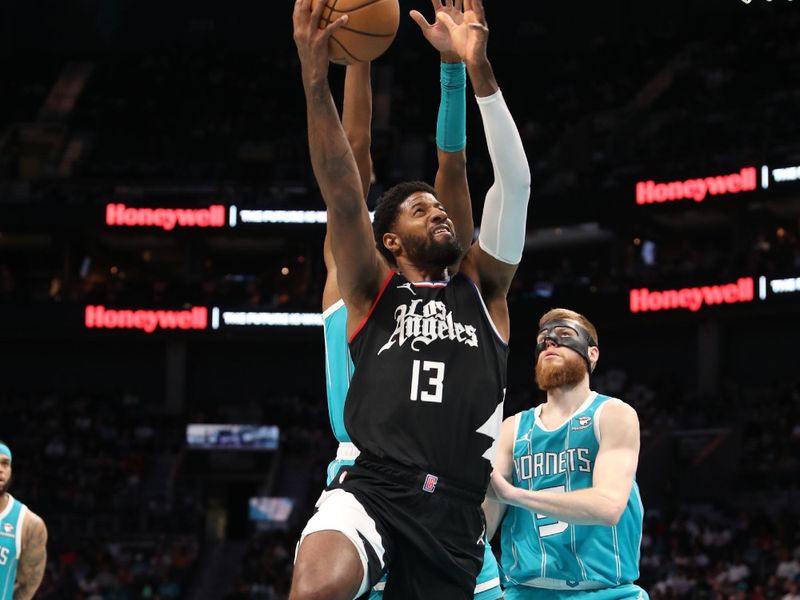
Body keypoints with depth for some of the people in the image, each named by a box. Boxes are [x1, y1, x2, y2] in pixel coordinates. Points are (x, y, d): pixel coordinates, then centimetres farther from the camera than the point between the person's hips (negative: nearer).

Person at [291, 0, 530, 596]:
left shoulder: (481, 288, 17)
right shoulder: (373, 292, 13)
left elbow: (516, 182, 5)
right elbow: (342, 194, -1)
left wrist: (478, 69, -4)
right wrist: (316, 78, -13)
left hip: (454, 512, 3)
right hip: (370, 489, -3)